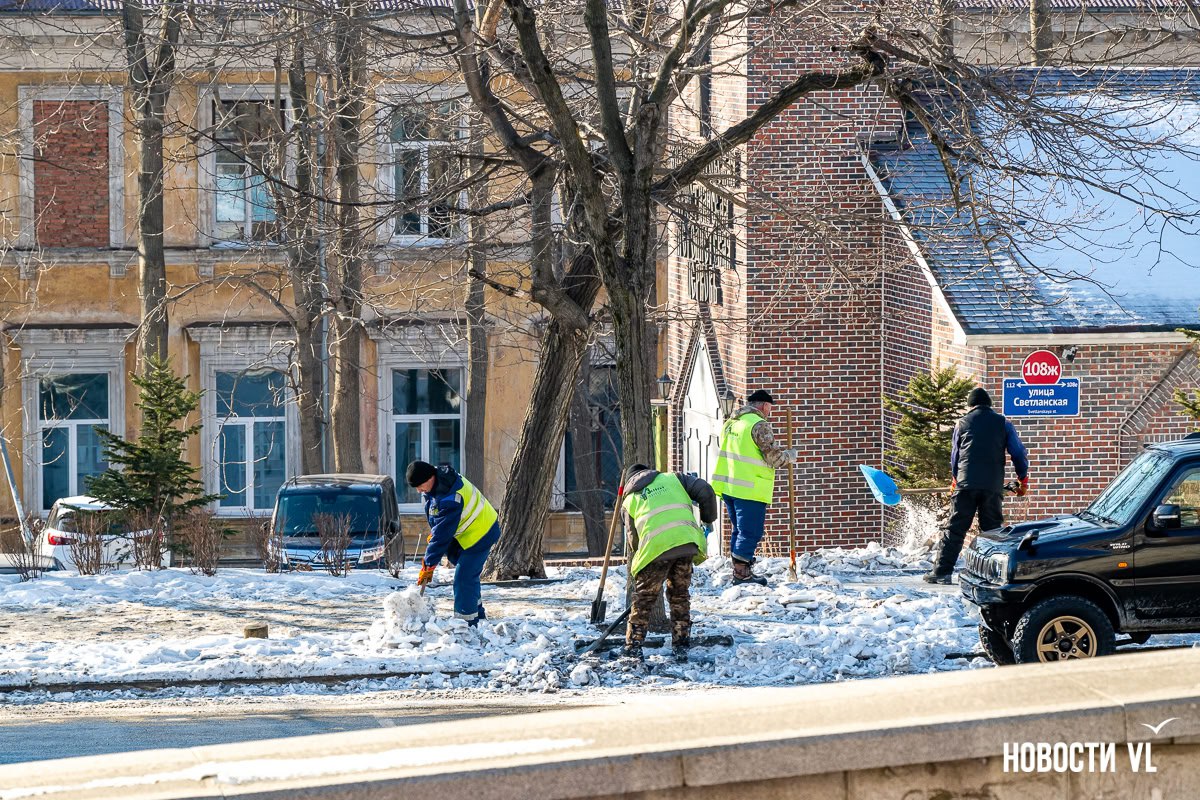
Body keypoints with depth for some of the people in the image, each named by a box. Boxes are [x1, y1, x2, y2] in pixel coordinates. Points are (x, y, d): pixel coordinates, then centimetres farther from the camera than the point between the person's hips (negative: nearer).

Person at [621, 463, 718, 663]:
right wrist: (708, 520, 25)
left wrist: (637, 566, 31)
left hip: (655, 547, -1)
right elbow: (705, 491, 12)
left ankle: (633, 646, 14)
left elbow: (634, 540, 21)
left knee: (644, 597, 14)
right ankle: (681, 648, 17)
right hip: (687, 540, 1)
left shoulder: (628, 501, 25)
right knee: (680, 596, 17)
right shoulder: (673, 479, 25)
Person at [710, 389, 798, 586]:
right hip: (749, 489, -8)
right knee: (750, 532, -3)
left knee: (739, 530, 17)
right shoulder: (759, 424, -12)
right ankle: (741, 573, -2)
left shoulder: (731, 422, 15)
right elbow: (773, 457, -14)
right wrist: (790, 456, 5)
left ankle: (738, 570, 22)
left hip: (728, 486, 8)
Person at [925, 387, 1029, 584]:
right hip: (993, 487, 0)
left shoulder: (962, 423, 9)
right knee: (992, 531, 7)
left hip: (965, 485, 0)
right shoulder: (1003, 423, 9)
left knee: (954, 529, 0)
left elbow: (954, 456, 18)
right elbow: (1019, 453, 9)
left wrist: (955, 479, 33)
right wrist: (1023, 480, 21)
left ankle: (941, 572, -4)